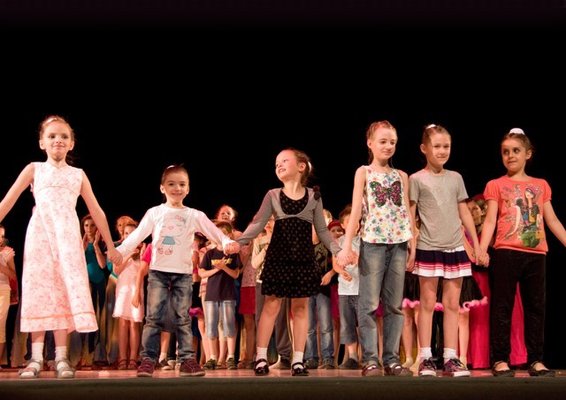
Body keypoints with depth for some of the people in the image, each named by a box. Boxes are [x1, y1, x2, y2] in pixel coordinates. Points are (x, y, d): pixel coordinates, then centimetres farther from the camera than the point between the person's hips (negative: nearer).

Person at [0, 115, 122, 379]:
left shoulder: (78, 175, 15)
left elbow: (97, 212, 17)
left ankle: (61, 358, -3)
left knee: (65, 291, -5)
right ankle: (36, 358, -1)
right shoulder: (34, 169, 11)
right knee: (38, 290, -5)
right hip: (39, 236, -1)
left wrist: (110, 246, 16)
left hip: (67, 237, 1)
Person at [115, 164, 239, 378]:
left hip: (183, 273, 1)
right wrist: (120, 251, -16)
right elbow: (137, 234, -2)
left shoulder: (194, 215, 6)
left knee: (183, 318, 2)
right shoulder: (155, 212, 5)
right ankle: (148, 359, 1)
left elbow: (213, 231, -4)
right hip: (158, 271, 0)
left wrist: (227, 242, -24)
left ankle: (187, 360, 4)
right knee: (153, 318, -2)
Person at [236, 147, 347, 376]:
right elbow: (257, 224, -4)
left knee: (301, 307, 4)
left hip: (304, 260, 1)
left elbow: (322, 230, 6)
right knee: (271, 305, 0)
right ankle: (261, 357, 6)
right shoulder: (272, 196, 3)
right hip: (277, 258, -1)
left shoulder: (313, 197, 4)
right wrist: (237, 242, -19)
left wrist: (338, 250, -6)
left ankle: (298, 360, 10)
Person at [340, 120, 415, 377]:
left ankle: (391, 359, 8)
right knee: (370, 304, -5)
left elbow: (407, 213, 14)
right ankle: (370, 359, -2)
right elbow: (356, 211, -1)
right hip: (372, 242, -3)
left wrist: (413, 245, 7)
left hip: (399, 243, 3)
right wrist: (347, 245, -10)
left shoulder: (401, 176, 15)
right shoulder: (364, 172, 6)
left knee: (394, 304, 4)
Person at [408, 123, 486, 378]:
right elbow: (410, 217, -1)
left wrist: (477, 246, 10)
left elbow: (465, 214, 13)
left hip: (456, 248, 4)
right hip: (428, 249, -4)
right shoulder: (416, 179, -1)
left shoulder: (456, 178, 10)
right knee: (428, 304, 1)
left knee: (453, 304, 5)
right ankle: (425, 358, 5)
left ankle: (451, 359, 8)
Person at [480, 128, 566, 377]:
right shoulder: (496, 185, 6)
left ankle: (536, 360, 13)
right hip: (506, 252, -3)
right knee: (502, 307, -1)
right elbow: (490, 220, -1)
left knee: (536, 307, 6)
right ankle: (500, 360, 3)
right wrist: (481, 250, -14)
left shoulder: (541, 185, 16)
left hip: (536, 253, 3)